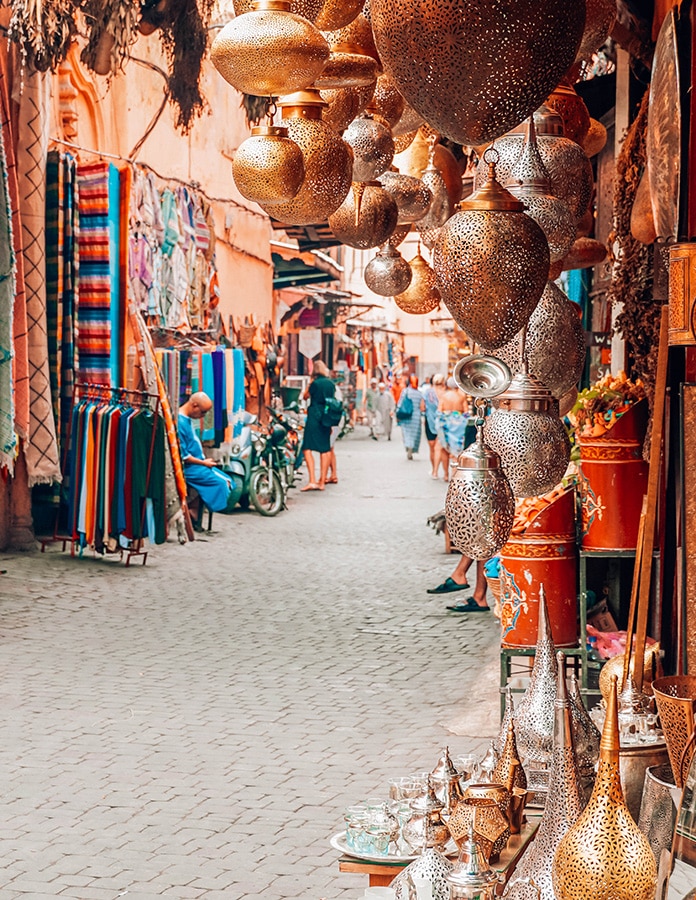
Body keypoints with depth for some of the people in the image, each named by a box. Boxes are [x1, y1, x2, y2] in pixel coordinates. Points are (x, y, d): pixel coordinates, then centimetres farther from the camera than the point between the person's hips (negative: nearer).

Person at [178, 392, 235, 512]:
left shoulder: (187, 419, 9)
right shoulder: (180, 422, -23)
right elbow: (183, 456, -22)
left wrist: (204, 460, 9)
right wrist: (203, 462, -11)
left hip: (198, 463, 10)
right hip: (188, 468, -10)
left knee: (228, 481, 4)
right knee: (221, 483, -17)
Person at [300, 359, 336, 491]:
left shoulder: (315, 383, -10)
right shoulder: (331, 383, 7)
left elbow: (306, 396, 4)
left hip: (314, 417, -6)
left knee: (308, 448, -6)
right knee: (325, 449, 10)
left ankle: (312, 481, -19)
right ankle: (322, 481, 13)